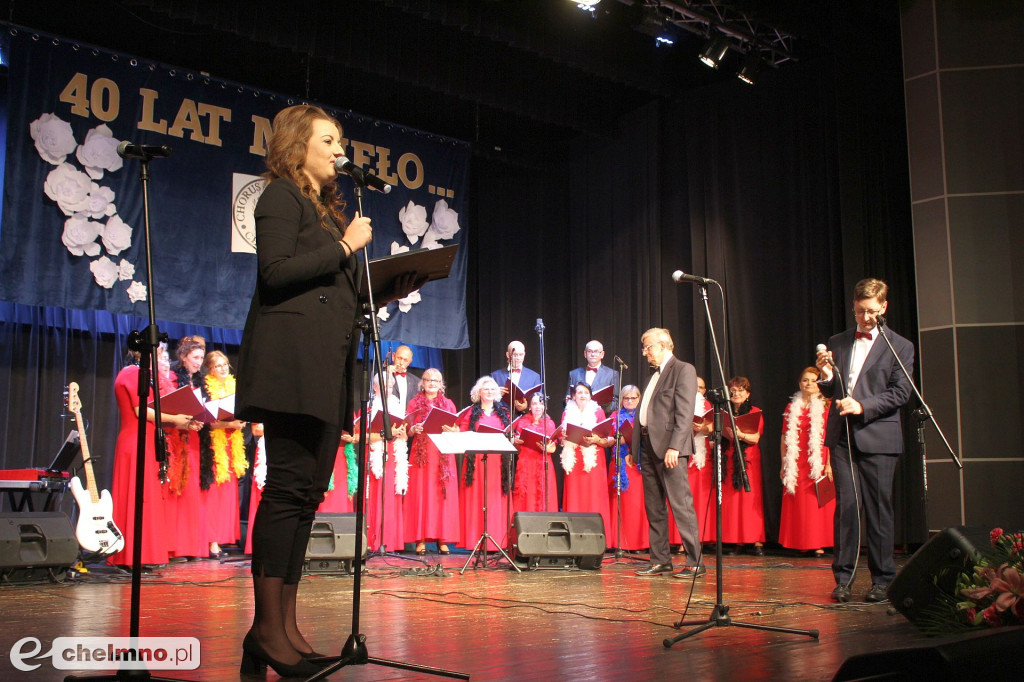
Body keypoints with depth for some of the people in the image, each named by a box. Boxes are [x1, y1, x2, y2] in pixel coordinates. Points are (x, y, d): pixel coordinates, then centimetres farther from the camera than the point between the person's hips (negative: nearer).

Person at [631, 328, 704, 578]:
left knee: (681, 505, -9)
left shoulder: (683, 370, -4)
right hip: (648, 447, 9)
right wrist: (634, 450, 16)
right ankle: (660, 560, 16)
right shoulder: (654, 375, 22)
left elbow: (685, 412, -14)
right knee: (653, 508, 10)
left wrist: (674, 447, -22)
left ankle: (695, 562, -5)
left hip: (669, 447, -9)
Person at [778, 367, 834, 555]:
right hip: (796, 464, 3)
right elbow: (784, 438, 11)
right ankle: (800, 543, 8)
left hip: (818, 462, -3)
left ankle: (818, 544, 4)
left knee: (818, 503, -2)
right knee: (797, 503, 3)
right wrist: (783, 465, 7)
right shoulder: (792, 407, 11)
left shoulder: (825, 406, 2)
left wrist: (829, 464, -11)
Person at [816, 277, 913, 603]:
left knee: (878, 509, 0)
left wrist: (862, 405, -16)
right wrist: (827, 378, -4)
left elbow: (900, 393, -4)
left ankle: (882, 580, 10)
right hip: (842, 436, 3)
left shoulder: (900, 347, 5)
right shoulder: (837, 343, 16)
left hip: (878, 436, -3)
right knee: (845, 506, 0)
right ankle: (843, 577, 6)